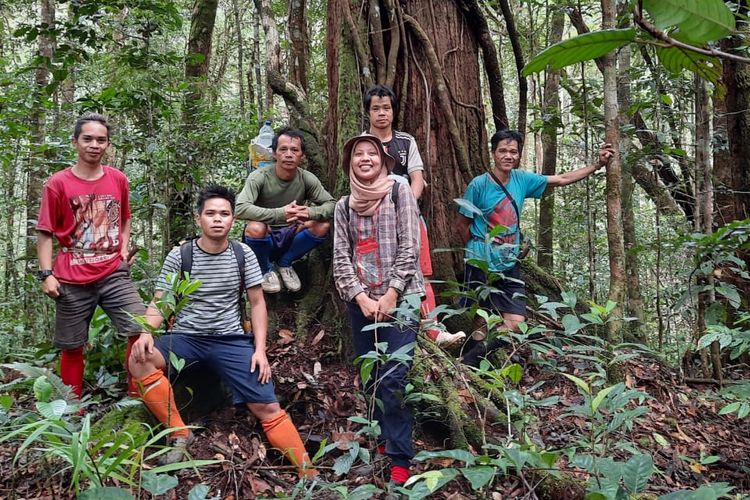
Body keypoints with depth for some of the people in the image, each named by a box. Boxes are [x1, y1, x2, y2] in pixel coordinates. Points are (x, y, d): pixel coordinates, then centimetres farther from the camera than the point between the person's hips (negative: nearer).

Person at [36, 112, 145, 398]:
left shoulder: (118, 179, 6)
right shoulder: (58, 183, -3)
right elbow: (45, 232, -1)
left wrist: (124, 248, 7)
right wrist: (46, 274, -9)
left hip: (114, 274, 2)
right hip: (72, 280, -2)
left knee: (141, 331, -11)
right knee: (72, 347, 8)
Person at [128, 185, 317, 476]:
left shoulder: (243, 255, 1)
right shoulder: (179, 256, -2)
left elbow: (257, 303, 6)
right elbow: (159, 303, 0)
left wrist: (260, 349, -4)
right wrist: (146, 332, -22)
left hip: (231, 340, 0)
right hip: (185, 337, 0)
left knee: (268, 408, -10)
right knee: (139, 359, -29)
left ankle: (308, 473, 4)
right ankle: (179, 434, -13)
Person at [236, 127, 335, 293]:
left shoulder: (307, 179, -9)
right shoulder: (259, 177, -20)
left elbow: (331, 204, -10)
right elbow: (240, 208, -33)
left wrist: (310, 212, -33)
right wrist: (280, 213, -43)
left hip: (290, 239, 4)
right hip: (264, 242, -3)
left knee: (323, 226, -20)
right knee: (255, 228, -36)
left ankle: (285, 263, 5)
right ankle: (266, 270, -2)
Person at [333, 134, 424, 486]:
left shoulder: (400, 193, 2)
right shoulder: (344, 206, 12)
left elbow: (409, 249, -6)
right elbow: (341, 258, 5)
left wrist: (390, 295, -13)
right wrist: (362, 298, -8)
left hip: (400, 299, -4)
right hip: (360, 302, 4)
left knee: (392, 380, -10)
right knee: (370, 378, 10)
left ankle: (400, 458, -1)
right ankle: (383, 441, 26)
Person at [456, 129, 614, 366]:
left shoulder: (522, 179, 2)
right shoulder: (478, 184, -11)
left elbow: (561, 179, 10)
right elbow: (461, 223, -3)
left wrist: (598, 164, 8)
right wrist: (477, 250, 5)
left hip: (509, 266, 5)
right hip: (481, 265, -4)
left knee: (516, 322, -4)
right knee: (482, 321, 3)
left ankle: (473, 356, 13)